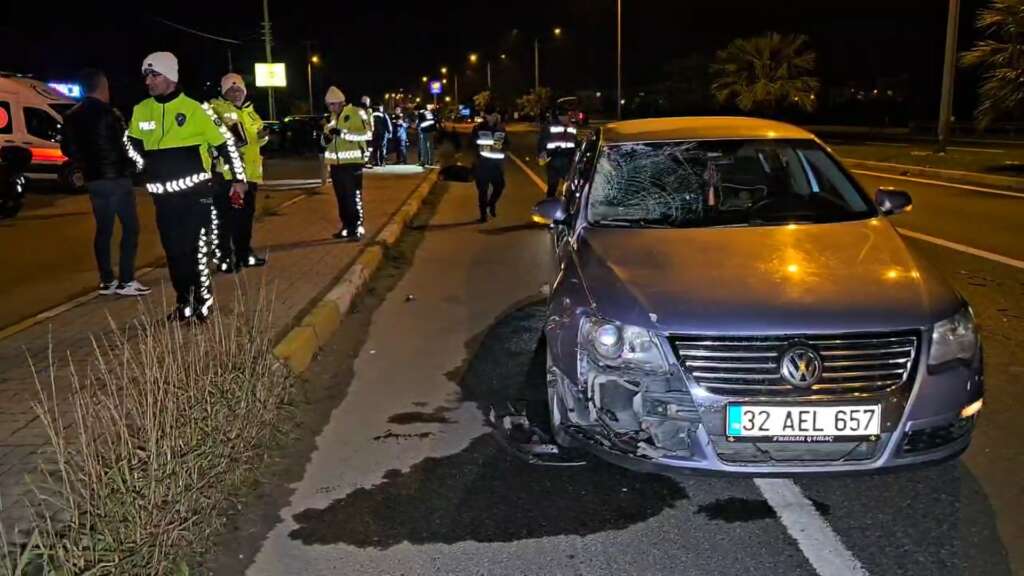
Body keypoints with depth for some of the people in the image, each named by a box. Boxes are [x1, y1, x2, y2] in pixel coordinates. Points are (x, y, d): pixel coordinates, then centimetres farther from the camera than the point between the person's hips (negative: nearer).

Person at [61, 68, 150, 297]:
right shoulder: (108, 113, -14)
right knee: (130, 228, -2)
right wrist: (131, 166, 5)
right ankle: (126, 281, -5)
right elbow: (125, 144, -12)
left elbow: (67, 148, 16)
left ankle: (106, 280, 15)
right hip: (116, 178, -7)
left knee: (103, 229, 13)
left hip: (93, 180, 8)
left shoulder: (72, 116, 9)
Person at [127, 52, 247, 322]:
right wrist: (149, 171, 15)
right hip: (164, 196, 5)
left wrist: (238, 178, 1)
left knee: (197, 248, -3)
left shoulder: (195, 109, -8)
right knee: (173, 251, 9)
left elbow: (225, 142, -1)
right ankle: (184, 301, 22)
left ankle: (203, 300, 12)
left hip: (196, 193, -4)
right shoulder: (141, 111, 5)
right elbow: (132, 143, 22)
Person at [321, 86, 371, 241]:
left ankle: (358, 229, -3)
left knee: (354, 196, -7)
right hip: (335, 163, 8)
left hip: (352, 162, -7)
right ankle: (346, 227, 19)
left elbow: (366, 134, -19)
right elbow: (327, 140, 25)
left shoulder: (356, 113, -7)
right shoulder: (332, 117, 17)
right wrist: (326, 138, -1)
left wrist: (342, 132, -23)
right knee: (341, 197, 11)